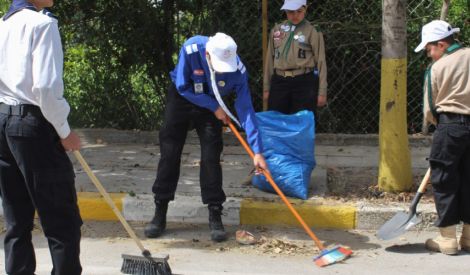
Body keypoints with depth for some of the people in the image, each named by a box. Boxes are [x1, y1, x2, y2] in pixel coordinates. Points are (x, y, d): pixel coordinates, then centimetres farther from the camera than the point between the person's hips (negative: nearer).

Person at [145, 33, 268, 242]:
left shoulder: (237, 69, -30)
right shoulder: (191, 49, -34)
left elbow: (246, 110, -28)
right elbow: (183, 87, -20)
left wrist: (257, 151, -32)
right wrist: (214, 107, -19)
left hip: (212, 106, 0)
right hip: (182, 98, 0)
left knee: (211, 158, -7)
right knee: (169, 154, 0)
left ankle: (215, 218, 1)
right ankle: (160, 215, 8)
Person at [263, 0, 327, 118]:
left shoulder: (312, 32, -1)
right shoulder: (277, 30, 10)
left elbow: (320, 62, -2)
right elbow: (270, 60, 15)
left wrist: (322, 91, -6)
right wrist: (266, 87, 13)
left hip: (304, 82, -4)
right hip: (279, 82, 4)